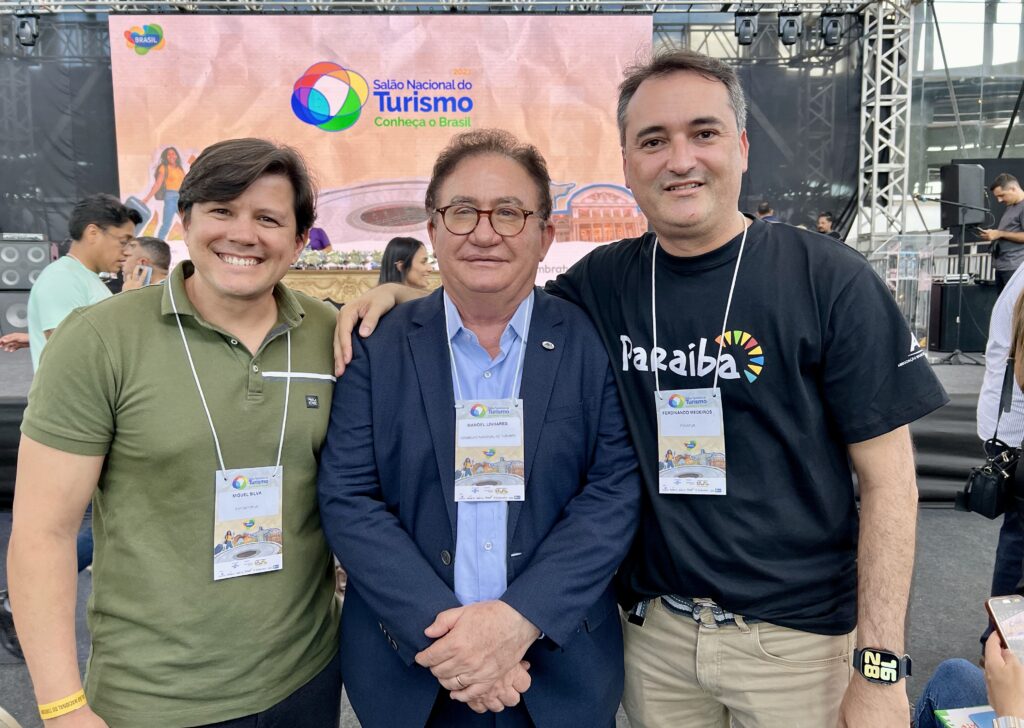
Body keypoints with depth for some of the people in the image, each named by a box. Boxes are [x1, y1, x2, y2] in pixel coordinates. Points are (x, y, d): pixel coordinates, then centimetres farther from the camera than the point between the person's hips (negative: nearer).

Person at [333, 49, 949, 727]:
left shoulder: (832, 282, -12)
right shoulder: (604, 281, -3)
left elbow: (888, 480, -9)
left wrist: (881, 669, -12)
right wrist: (403, 293, -5)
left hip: (795, 634, -2)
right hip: (652, 626, 3)